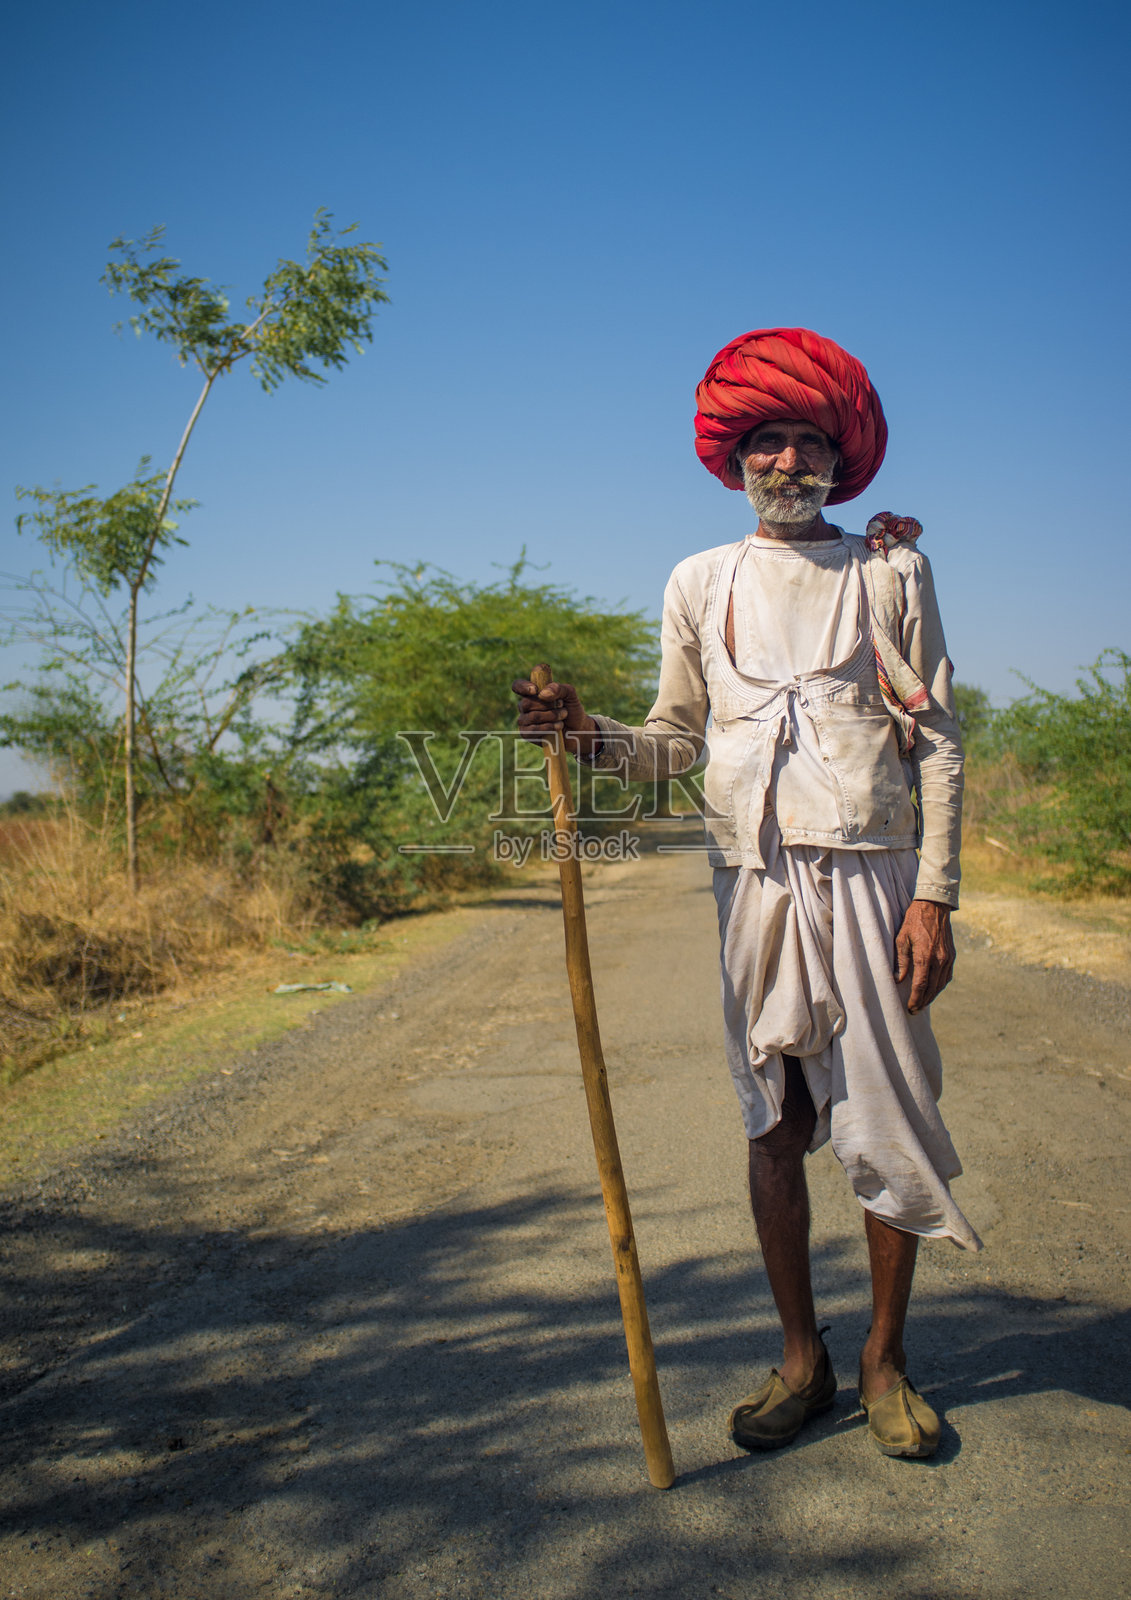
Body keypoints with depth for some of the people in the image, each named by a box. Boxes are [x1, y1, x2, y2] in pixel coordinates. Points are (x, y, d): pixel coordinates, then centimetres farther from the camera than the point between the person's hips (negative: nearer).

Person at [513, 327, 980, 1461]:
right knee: (775, 1125, 6)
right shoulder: (701, 583, 12)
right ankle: (801, 1358, 21)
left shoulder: (889, 571, 7)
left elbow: (936, 741, 3)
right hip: (756, 881, 2)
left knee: (889, 1120, 1)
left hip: (870, 873, -1)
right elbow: (676, 742, 13)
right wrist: (588, 736, -7)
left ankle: (884, 1360, 18)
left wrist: (935, 892, -6)